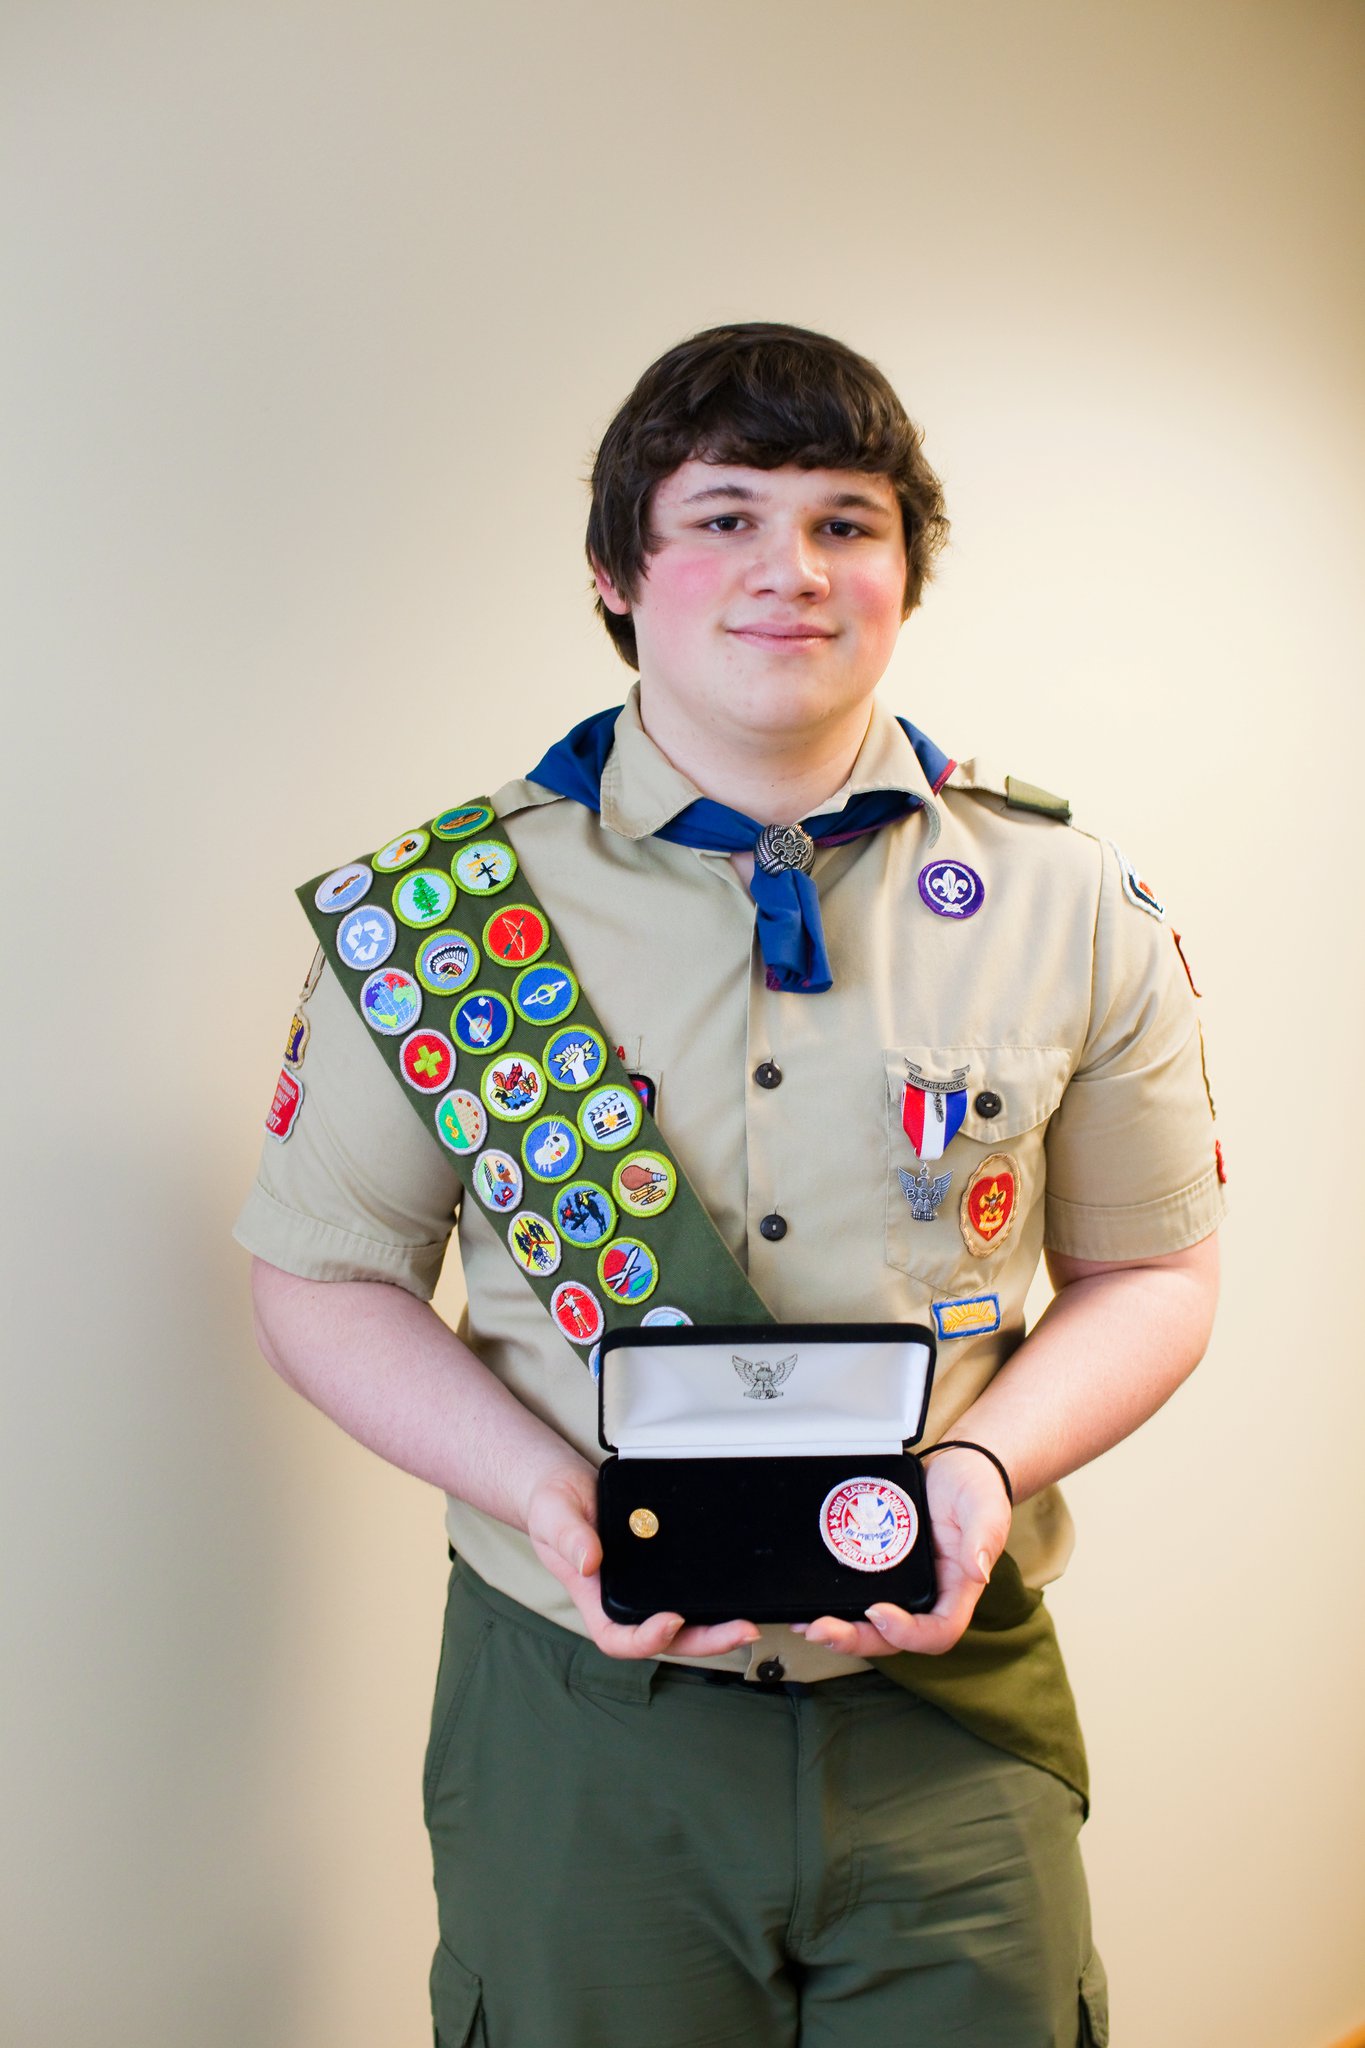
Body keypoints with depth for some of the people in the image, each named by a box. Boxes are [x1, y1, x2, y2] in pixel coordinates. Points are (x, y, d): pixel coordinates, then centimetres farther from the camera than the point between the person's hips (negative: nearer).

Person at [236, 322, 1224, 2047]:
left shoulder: (1071, 906, -1)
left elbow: (1149, 1273, 6)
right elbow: (324, 1275, 2)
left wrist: (986, 1466, -13)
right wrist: (538, 1486, -15)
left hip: (949, 1711, 1)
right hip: (576, 1721, 0)